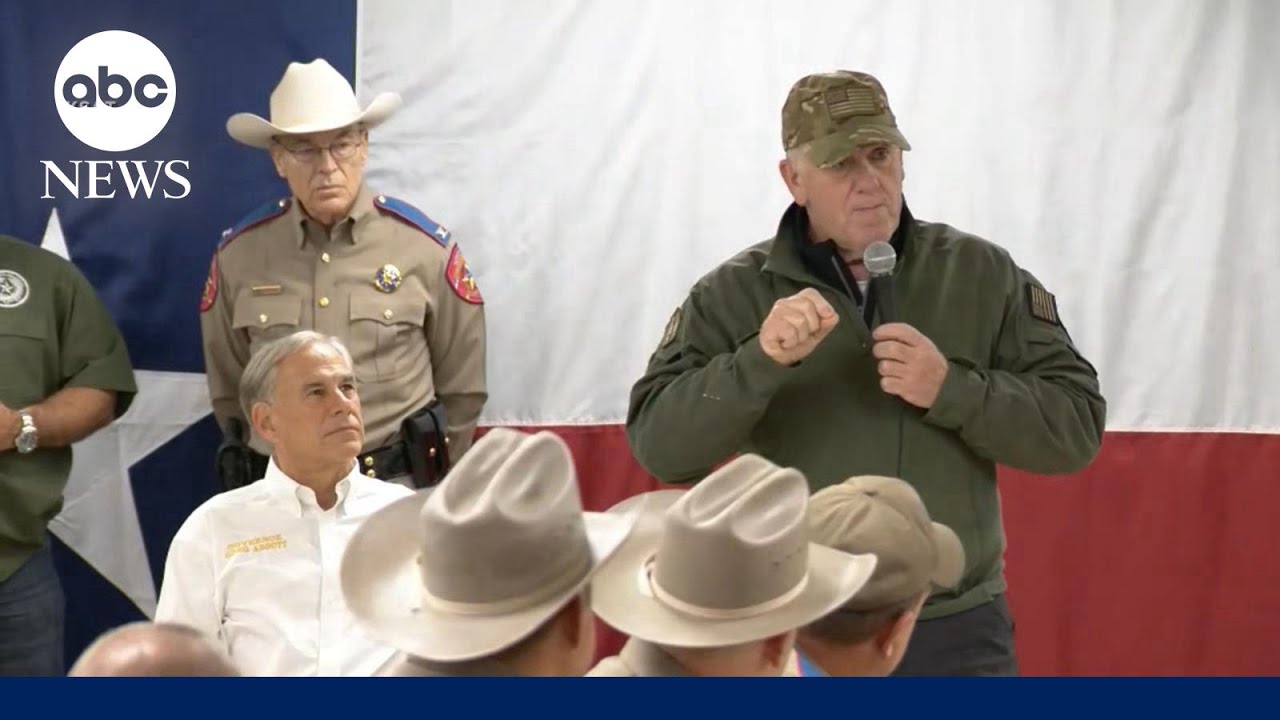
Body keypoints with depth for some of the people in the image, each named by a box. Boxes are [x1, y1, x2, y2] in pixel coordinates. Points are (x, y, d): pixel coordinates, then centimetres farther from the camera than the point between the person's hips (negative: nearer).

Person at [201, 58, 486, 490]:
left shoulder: (425, 245, -5)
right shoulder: (238, 253, -1)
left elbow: (461, 388, 4)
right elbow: (228, 391, 10)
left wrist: (435, 483, 8)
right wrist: (264, 470, 13)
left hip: (396, 484, -1)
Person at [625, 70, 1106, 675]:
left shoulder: (984, 275, 2)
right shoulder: (734, 294, -2)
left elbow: (1076, 427, -1)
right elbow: (659, 446, -10)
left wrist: (951, 389, -17)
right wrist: (760, 361, -25)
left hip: (956, 629, 1)